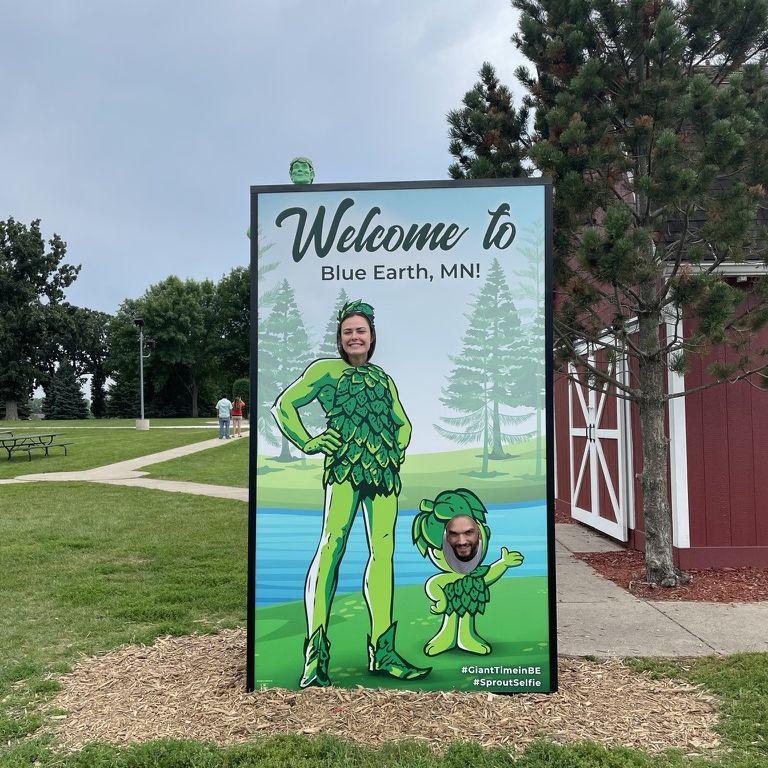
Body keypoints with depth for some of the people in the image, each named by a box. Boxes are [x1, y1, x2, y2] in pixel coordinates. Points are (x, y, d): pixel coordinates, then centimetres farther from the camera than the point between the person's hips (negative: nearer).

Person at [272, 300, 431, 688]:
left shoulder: (383, 378, 25)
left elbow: (403, 423, 34)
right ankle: (315, 655, -12)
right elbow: (284, 404, 6)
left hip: (384, 471, 5)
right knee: (331, 546, -15)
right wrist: (307, 442, -3)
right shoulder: (326, 369, 10)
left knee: (383, 553, 2)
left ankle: (382, 652, 8)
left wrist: (399, 449, 16)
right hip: (345, 466, -5)